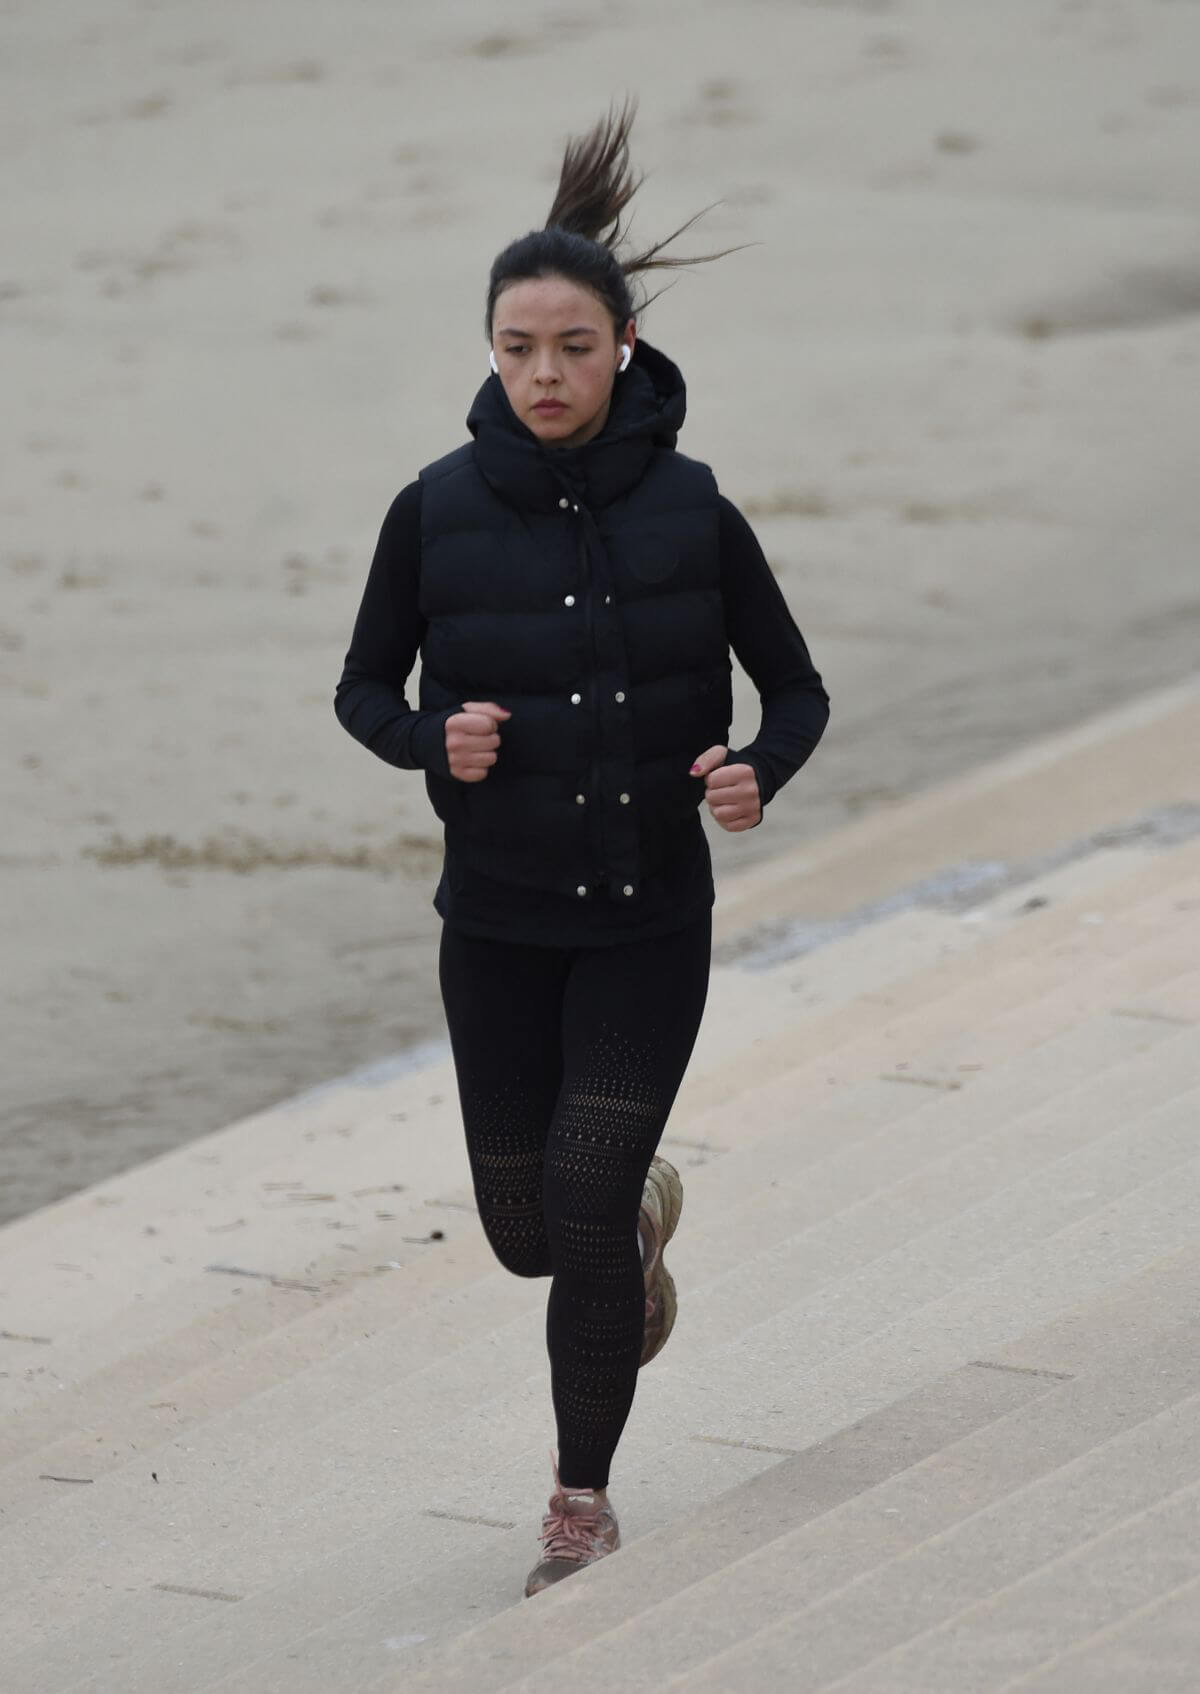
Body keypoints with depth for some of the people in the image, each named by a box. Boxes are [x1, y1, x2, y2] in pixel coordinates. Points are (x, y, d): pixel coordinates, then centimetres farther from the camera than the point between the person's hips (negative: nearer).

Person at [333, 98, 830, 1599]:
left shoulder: (689, 510, -8)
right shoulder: (438, 511, -7)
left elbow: (797, 689, 1)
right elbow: (364, 690, 4)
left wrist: (758, 773, -20)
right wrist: (435, 742, -17)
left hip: (651, 914, -2)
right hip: (498, 921, 2)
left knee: (583, 1215, -10)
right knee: (526, 1232, 10)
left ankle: (583, 1505, 7)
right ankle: (642, 1216, 47)